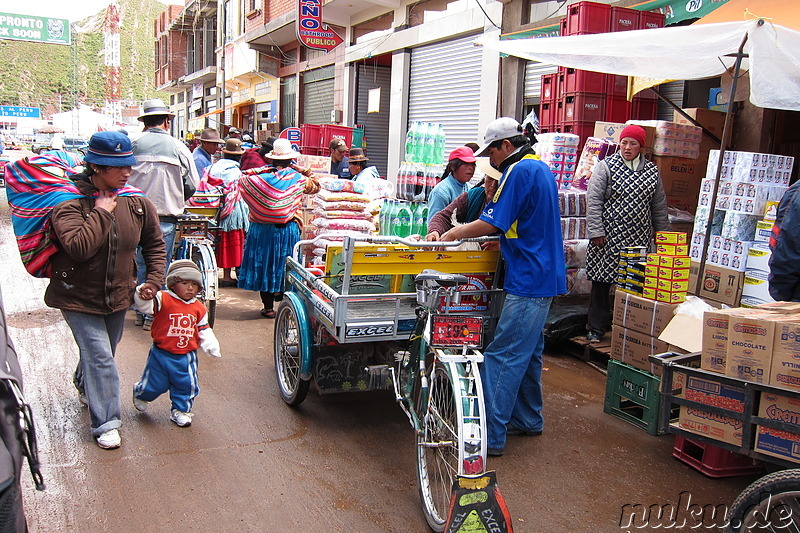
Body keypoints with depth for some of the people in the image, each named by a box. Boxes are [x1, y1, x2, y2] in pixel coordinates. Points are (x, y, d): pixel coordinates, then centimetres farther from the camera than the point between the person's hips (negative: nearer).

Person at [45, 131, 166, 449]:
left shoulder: (137, 203, -5)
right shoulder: (70, 204, -19)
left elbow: (154, 244, 9)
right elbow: (79, 247, -34)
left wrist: (154, 279, 0)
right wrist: (101, 212, -28)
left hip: (117, 296, 5)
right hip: (79, 298, -5)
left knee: (102, 352, 23)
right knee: (99, 357, -11)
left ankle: (84, 387, 55)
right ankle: (105, 424, 2)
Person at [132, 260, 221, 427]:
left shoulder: (199, 308, 3)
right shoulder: (163, 300, -12)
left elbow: (204, 331, 9)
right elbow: (146, 305, -28)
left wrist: (212, 347, -3)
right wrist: (144, 295, -50)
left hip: (186, 357, 3)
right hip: (161, 355, -3)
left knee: (186, 386, 7)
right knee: (155, 385, 12)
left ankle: (180, 411, 28)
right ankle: (141, 394, 46)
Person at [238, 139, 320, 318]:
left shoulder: (260, 178, -7)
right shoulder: (299, 179, -4)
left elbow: (241, 178, 5)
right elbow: (316, 186, 14)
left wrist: (260, 169, 2)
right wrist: (303, 170, 8)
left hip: (262, 229, 0)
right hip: (288, 230, 0)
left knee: (264, 264, 9)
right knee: (285, 266, 12)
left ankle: (268, 307, 12)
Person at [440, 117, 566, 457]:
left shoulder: (520, 171, -14)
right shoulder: (539, 168, 17)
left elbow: (491, 223, -16)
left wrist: (453, 234, -3)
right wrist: (499, 237, 15)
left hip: (528, 281, -10)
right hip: (544, 275, 10)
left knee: (503, 356, -9)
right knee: (528, 352, 18)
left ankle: (490, 435, -5)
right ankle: (527, 420, 30)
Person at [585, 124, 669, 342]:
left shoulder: (652, 171, 10)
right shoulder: (606, 166, -1)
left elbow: (659, 207, 15)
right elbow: (593, 200, -7)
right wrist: (596, 231, -13)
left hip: (639, 238, 3)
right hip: (609, 236, -3)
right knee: (602, 282, 2)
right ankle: (596, 328, 12)